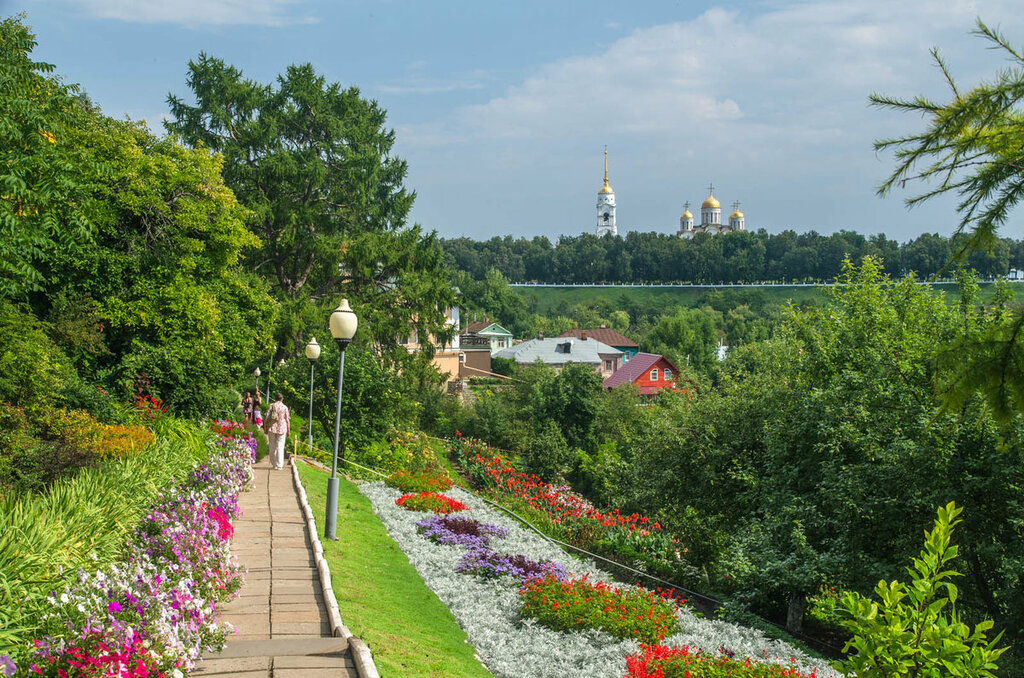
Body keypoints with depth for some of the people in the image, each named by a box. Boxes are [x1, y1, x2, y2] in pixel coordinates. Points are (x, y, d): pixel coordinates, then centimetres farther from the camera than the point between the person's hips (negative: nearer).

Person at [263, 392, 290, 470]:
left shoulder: (271, 406, 1)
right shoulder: (285, 407, -1)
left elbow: (266, 418, -3)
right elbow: (287, 420, -2)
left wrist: (265, 428, 4)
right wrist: (288, 430, 5)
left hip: (271, 428, 1)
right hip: (282, 429, -1)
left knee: (272, 447, 12)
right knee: (280, 447, 3)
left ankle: (274, 464, 17)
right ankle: (279, 465, 0)